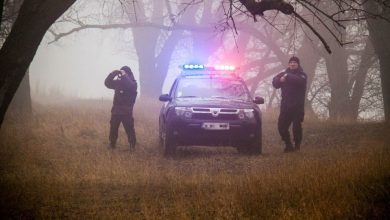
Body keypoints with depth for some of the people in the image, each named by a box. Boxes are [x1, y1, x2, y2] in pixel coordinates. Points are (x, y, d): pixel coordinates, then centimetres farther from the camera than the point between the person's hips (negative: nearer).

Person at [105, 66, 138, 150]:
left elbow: (130, 86, -27)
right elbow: (107, 83, 7)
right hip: (116, 110, 5)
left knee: (129, 129, -6)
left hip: (126, 112, -5)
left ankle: (132, 145, 0)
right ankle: (112, 145, 16)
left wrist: (124, 76, -24)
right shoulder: (119, 82, 12)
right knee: (113, 129, 7)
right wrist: (112, 74, -7)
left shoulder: (133, 83, -4)